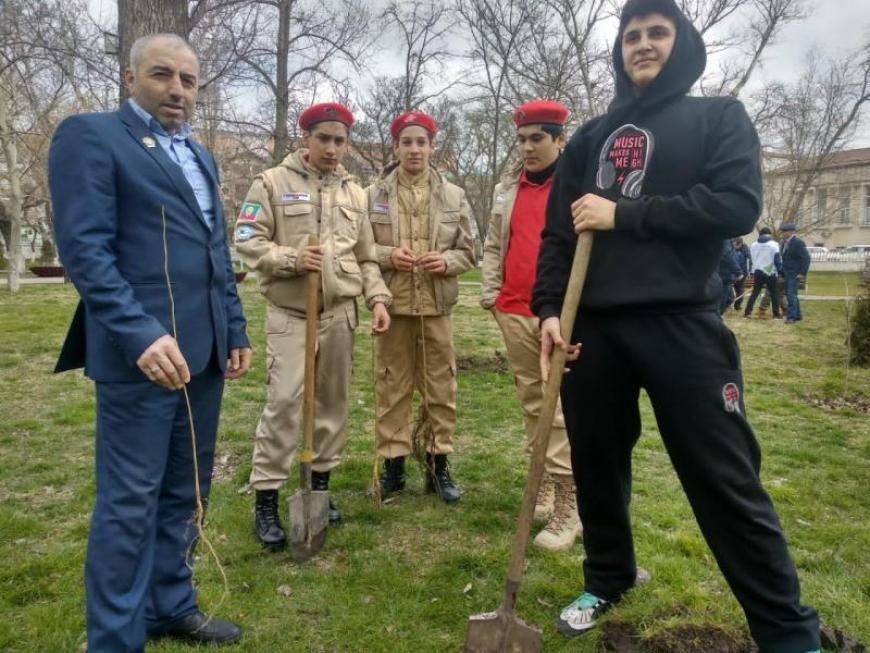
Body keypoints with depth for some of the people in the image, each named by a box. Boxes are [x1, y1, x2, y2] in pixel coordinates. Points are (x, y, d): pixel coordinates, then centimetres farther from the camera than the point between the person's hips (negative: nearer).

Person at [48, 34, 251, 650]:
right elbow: (85, 247, -14)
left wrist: (236, 331, 15)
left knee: (184, 491, 15)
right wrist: (141, 334, -24)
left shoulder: (201, 157, 19)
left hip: (204, 350, 8)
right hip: (143, 349, -7)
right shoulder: (89, 135, -3)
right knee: (130, 500, 2)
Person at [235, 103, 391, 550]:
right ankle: (266, 500, 3)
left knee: (333, 400, 10)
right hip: (289, 313, -5)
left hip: (340, 313, 5)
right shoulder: (273, 182, -1)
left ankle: (320, 483, 26)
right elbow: (247, 239, -6)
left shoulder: (354, 193, 13)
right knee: (284, 404, -8)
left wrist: (377, 298, 3)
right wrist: (290, 259, -20)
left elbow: (366, 257, 15)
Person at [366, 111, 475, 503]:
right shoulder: (374, 194, 4)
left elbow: (468, 251, 9)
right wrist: (386, 255, -13)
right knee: (392, 387, 6)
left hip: (437, 305, 1)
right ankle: (393, 464, 19)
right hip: (392, 305, -1)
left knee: (441, 387, 7)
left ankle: (438, 464, 21)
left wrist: (447, 261, -11)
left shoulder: (453, 196, 7)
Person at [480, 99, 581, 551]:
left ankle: (566, 508, 3)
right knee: (531, 401, 14)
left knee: (562, 407, -6)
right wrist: (490, 295, 11)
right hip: (514, 311, 6)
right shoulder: (507, 187, 15)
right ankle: (544, 486, 28)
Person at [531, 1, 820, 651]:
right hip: (593, 327, 4)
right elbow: (556, 232, 12)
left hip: (681, 324, -4)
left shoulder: (719, 117, 9)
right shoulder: (590, 137, 19)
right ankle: (607, 581, 36)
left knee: (727, 483, -1)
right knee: (597, 465, 13)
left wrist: (623, 213, -9)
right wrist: (549, 308, -2)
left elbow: (738, 203, -8)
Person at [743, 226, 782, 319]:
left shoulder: (753, 245, 6)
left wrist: (752, 272, 19)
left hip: (757, 272, 4)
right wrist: (780, 271, 3)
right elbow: (778, 259, -7)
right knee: (774, 293, 7)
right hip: (770, 272, -3)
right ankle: (776, 314, 10)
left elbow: (751, 259, 12)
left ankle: (747, 312, 2)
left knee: (754, 293, 9)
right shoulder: (774, 244, -8)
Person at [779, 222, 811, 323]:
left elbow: (806, 258, -16)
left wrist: (803, 273, -18)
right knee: (790, 294, 13)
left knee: (791, 294, -13)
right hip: (787, 274, 9)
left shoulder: (798, 242, -13)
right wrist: (782, 273, 12)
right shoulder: (785, 242, 11)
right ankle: (797, 315, 23)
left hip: (795, 274, -9)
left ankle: (791, 316, -12)